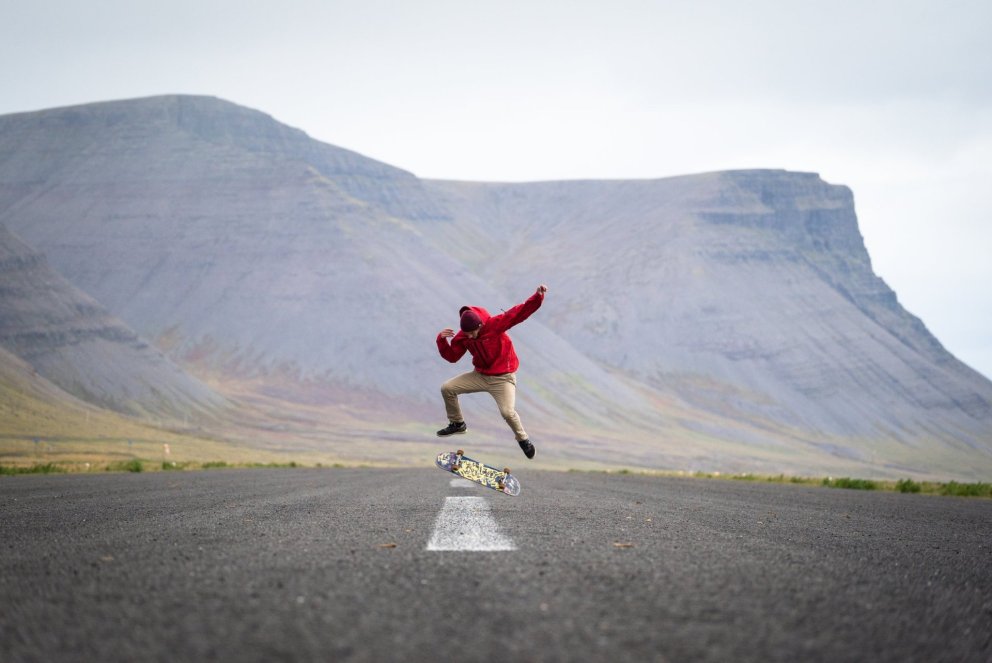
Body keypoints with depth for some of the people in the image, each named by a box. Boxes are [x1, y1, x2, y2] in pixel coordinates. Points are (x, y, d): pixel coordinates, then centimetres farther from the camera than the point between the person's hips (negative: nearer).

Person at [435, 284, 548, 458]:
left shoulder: (495, 324, -23)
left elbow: (520, 312, -29)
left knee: (508, 412, -25)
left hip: (503, 377, -6)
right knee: (447, 388, -1)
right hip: (480, 375, 6)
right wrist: (441, 340, -17)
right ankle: (457, 424, 22)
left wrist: (538, 297, -42)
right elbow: (452, 356, 0)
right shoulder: (463, 336, -8)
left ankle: (523, 439, 5)